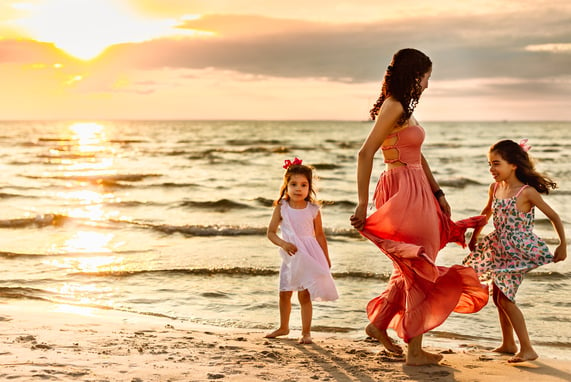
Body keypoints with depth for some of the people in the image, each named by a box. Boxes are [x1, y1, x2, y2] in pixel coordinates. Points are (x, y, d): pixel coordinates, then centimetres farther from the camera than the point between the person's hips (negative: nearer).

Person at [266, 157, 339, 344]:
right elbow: (271, 232, -4)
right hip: (289, 257, 2)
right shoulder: (281, 208, -4)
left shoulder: (313, 210, -4)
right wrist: (283, 243, -22)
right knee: (284, 293, 13)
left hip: (309, 257, -2)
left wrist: (326, 258, 9)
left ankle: (306, 332, 6)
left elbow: (319, 234, 5)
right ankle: (283, 327, 33)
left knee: (304, 295, -4)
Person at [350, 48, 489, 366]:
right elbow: (366, 153, -21)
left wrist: (438, 193, 21)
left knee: (413, 269, 18)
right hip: (403, 193, -10)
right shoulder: (393, 107, -14)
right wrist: (362, 204, -23)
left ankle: (378, 324, 29)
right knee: (419, 271, -1)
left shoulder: (404, 108, 15)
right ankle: (415, 350, 8)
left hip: (416, 193, 10)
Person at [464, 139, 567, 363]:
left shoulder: (527, 192, -17)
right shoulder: (495, 188, 2)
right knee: (498, 295, 13)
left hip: (519, 250, -7)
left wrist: (563, 245, -7)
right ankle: (508, 343, 29)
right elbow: (487, 212, 22)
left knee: (505, 298, -10)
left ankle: (527, 349, -1)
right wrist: (475, 236, 25)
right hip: (500, 249, 7)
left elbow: (553, 216, -9)